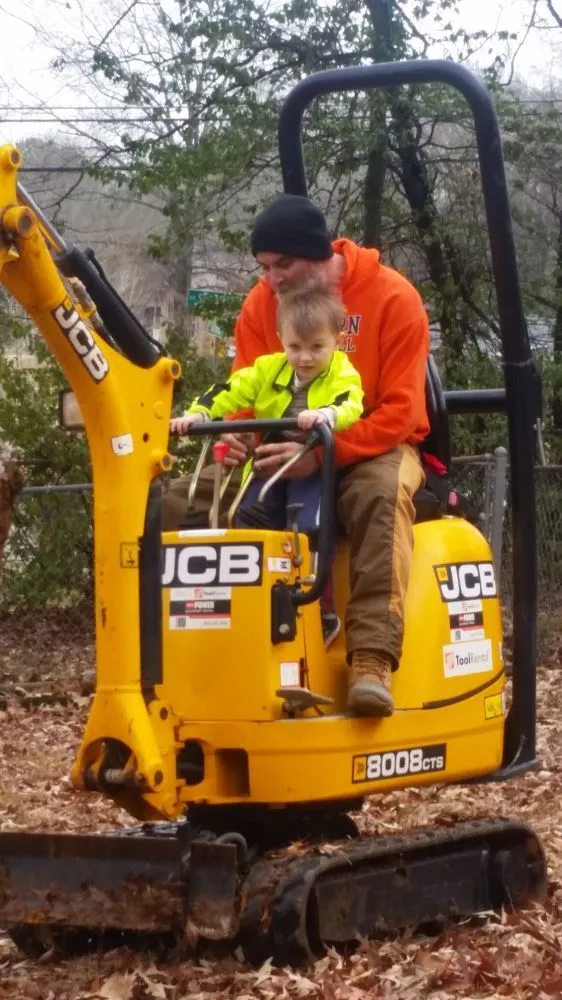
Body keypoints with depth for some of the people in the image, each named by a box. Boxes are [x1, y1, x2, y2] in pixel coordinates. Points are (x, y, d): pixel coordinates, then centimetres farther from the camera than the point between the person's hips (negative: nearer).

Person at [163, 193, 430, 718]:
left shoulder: (393, 298, -16)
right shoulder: (260, 303, -2)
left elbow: (399, 411, -20)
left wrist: (321, 454, -33)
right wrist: (238, 437, -26)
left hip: (372, 448, -5)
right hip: (284, 452, 5)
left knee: (383, 493, -41)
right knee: (183, 500, -14)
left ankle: (372, 660, -50)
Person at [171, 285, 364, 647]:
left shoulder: (343, 375, -5)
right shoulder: (268, 370, 8)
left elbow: (351, 407, -25)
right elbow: (231, 392, 3)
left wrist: (324, 415, -47)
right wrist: (198, 414, -14)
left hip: (316, 468, -5)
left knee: (311, 529, -22)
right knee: (247, 527, -9)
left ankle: (323, 612, -9)